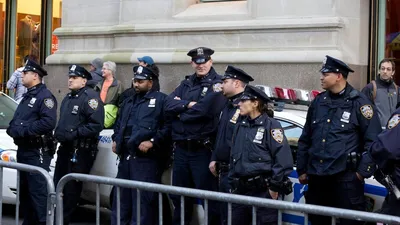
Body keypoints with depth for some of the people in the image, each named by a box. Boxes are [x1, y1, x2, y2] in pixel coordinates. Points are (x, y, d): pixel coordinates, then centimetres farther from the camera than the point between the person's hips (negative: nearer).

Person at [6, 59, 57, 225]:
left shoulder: (45, 96, -11)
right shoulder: (27, 97, 20)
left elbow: (49, 122, -25)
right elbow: (16, 120, 22)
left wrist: (23, 130, -22)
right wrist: (13, 129, -2)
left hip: (37, 152, -10)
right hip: (23, 149, 10)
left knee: (38, 190, -12)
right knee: (24, 190, 15)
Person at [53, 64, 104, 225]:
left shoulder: (90, 97, -12)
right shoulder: (68, 98, 18)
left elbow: (96, 125, -21)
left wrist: (74, 134, -21)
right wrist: (58, 133, 9)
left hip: (81, 151, -9)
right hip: (65, 148, 9)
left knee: (72, 188, -1)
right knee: (57, 185, 12)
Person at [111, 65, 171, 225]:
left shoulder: (161, 100, -2)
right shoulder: (128, 102, 23)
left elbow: (168, 126, -11)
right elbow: (119, 124, 33)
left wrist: (152, 142, -18)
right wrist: (116, 140, 16)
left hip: (146, 159, -8)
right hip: (125, 157, 8)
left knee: (143, 200, -7)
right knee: (121, 198, 13)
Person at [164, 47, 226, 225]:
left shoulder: (217, 84, -7)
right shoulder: (186, 83, 15)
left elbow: (205, 110, -21)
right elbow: (169, 104, 1)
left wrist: (181, 112, -6)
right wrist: (189, 104, -15)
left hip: (203, 150, -7)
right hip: (181, 148, 7)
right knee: (178, 195, 18)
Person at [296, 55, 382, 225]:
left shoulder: (358, 103, -6)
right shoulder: (318, 102, 12)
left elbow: (373, 140, -8)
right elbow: (305, 139, 17)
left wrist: (363, 171, -12)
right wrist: (302, 170, 15)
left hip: (346, 177, -6)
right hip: (317, 176, 6)